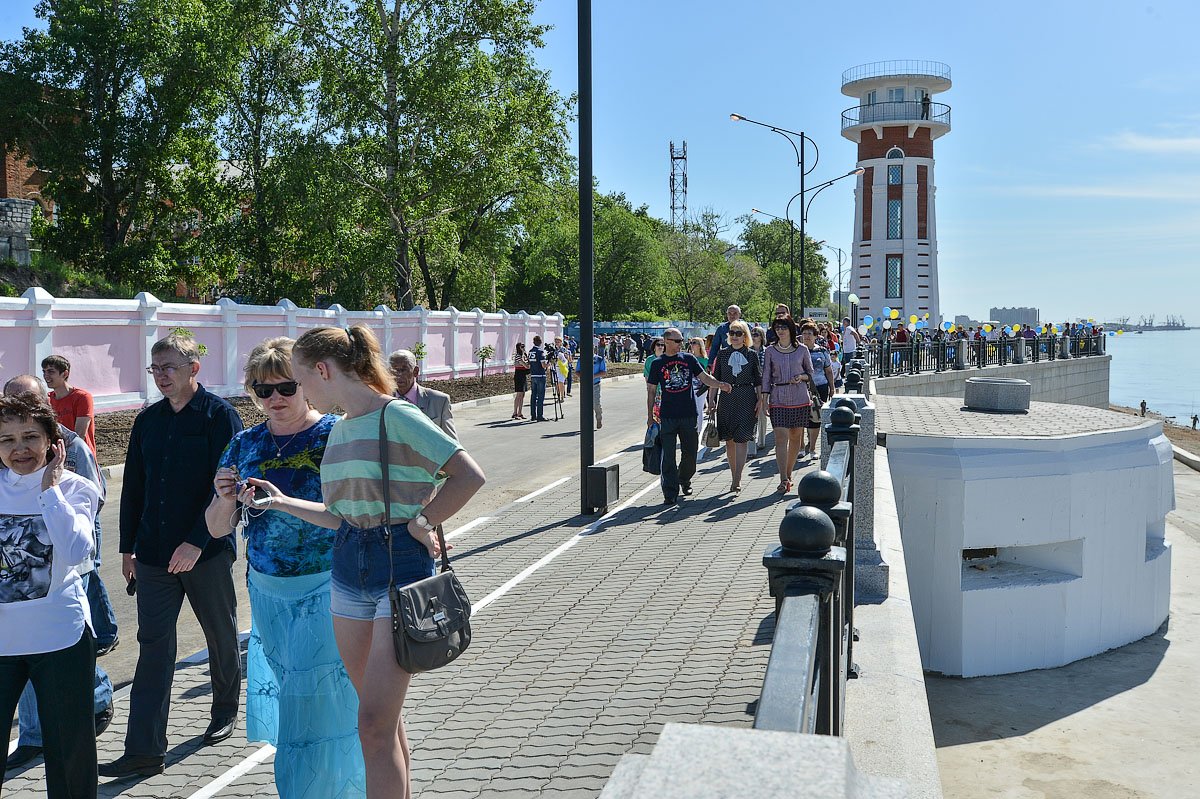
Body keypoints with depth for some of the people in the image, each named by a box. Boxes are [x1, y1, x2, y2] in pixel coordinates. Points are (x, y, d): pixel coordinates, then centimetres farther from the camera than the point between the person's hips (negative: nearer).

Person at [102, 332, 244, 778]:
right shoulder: (147, 421, 9)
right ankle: (144, 750, 3)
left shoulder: (221, 417, -8)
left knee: (221, 636, 13)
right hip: (155, 554, 4)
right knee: (153, 646, 1)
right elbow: (133, 487, 14)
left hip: (206, 552, -4)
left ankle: (226, 711, 35)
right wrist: (128, 547, 13)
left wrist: (197, 541, -21)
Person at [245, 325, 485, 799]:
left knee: (375, 724, -9)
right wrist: (280, 501, 13)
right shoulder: (339, 430, 12)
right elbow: (341, 515, 16)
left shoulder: (396, 417, -13)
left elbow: (469, 476, -16)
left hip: (401, 566, -8)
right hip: (349, 569, 8)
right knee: (383, 714, 15)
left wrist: (422, 522, -14)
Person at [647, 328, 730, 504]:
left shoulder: (689, 359, 7)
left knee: (690, 452, 9)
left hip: (689, 415, 2)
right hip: (667, 416, -2)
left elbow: (704, 377, 6)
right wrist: (650, 416, 4)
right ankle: (670, 493, 1)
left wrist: (720, 384, -14)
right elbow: (651, 391, 7)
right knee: (668, 457, -4)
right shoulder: (658, 363, 4)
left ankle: (684, 479, 37)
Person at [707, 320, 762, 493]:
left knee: (741, 439, -10)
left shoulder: (752, 354, 4)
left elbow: (758, 380, 7)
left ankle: (737, 480, -14)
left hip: (747, 398, -2)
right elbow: (715, 378, 8)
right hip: (727, 398, 2)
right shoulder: (722, 353, 7)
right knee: (729, 441, 7)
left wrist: (760, 400, 0)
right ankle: (734, 477, 19)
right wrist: (711, 400, 2)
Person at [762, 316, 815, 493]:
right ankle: (784, 480, -15)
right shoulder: (771, 350, 5)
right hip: (778, 398, -1)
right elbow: (766, 376, 5)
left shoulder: (802, 350, 4)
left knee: (795, 437, 7)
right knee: (780, 437, -11)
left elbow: (810, 373, 13)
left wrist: (801, 377, -9)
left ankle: (788, 474, 23)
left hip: (799, 397, 1)